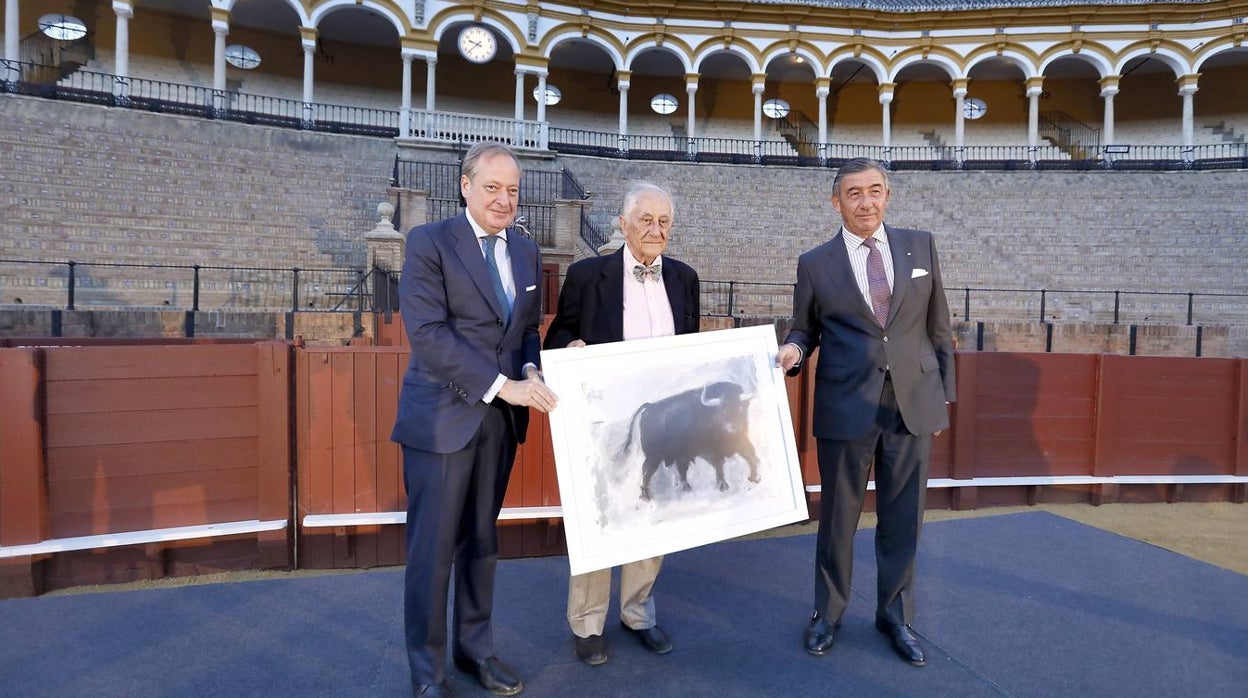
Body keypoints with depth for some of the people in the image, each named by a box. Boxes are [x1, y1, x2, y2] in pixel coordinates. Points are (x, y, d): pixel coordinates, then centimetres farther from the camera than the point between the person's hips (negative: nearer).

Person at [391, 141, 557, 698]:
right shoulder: (429, 242, -8)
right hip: (442, 419, -5)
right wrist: (502, 384, -23)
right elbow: (428, 334, -18)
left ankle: (476, 648, 34)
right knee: (433, 548, 6)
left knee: (482, 541, 17)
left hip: (501, 420, 5)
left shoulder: (526, 251, 10)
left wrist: (530, 371, -6)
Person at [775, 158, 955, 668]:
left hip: (914, 404, 2)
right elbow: (804, 330, 7)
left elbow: (938, 325, 10)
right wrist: (793, 350, -16)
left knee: (902, 518, 12)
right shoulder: (815, 264, 0)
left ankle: (895, 616, 33)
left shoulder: (920, 245, 6)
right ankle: (828, 614, 31)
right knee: (838, 516, 11)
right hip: (846, 407, -1)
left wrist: (945, 392, 10)